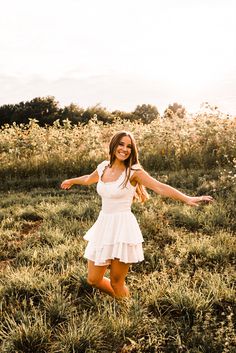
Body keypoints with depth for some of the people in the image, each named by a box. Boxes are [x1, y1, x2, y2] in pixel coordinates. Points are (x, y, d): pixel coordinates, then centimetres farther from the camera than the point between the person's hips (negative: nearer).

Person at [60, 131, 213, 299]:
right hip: (103, 225, 6)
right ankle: (119, 298, 38)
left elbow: (160, 187, -17)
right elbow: (88, 179, 30)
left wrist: (188, 199, -29)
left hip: (123, 227, -6)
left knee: (116, 282, 1)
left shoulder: (133, 171, -8)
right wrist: (71, 181, 47)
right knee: (93, 279, 11)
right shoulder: (103, 167, 8)